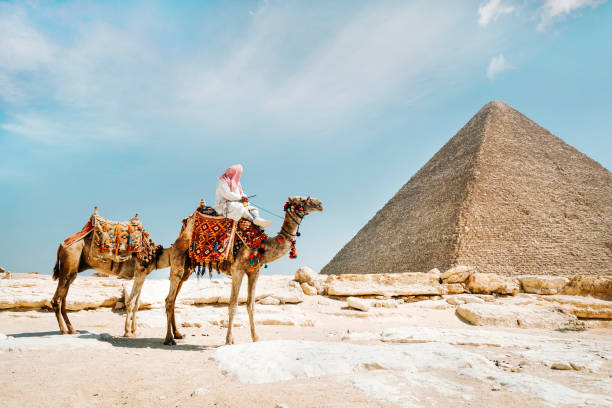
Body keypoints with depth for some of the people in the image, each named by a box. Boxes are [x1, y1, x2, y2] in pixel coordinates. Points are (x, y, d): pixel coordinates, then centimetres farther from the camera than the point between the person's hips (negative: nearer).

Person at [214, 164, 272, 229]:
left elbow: (241, 194, 17)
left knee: (253, 209, -10)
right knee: (239, 208, -37)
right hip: (224, 206, -8)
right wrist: (241, 197, -15)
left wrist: (245, 198, -5)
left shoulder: (236, 182, 18)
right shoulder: (222, 181, -8)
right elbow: (227, 194, -21)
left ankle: (257, 219, -40)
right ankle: (254, 220, -42)